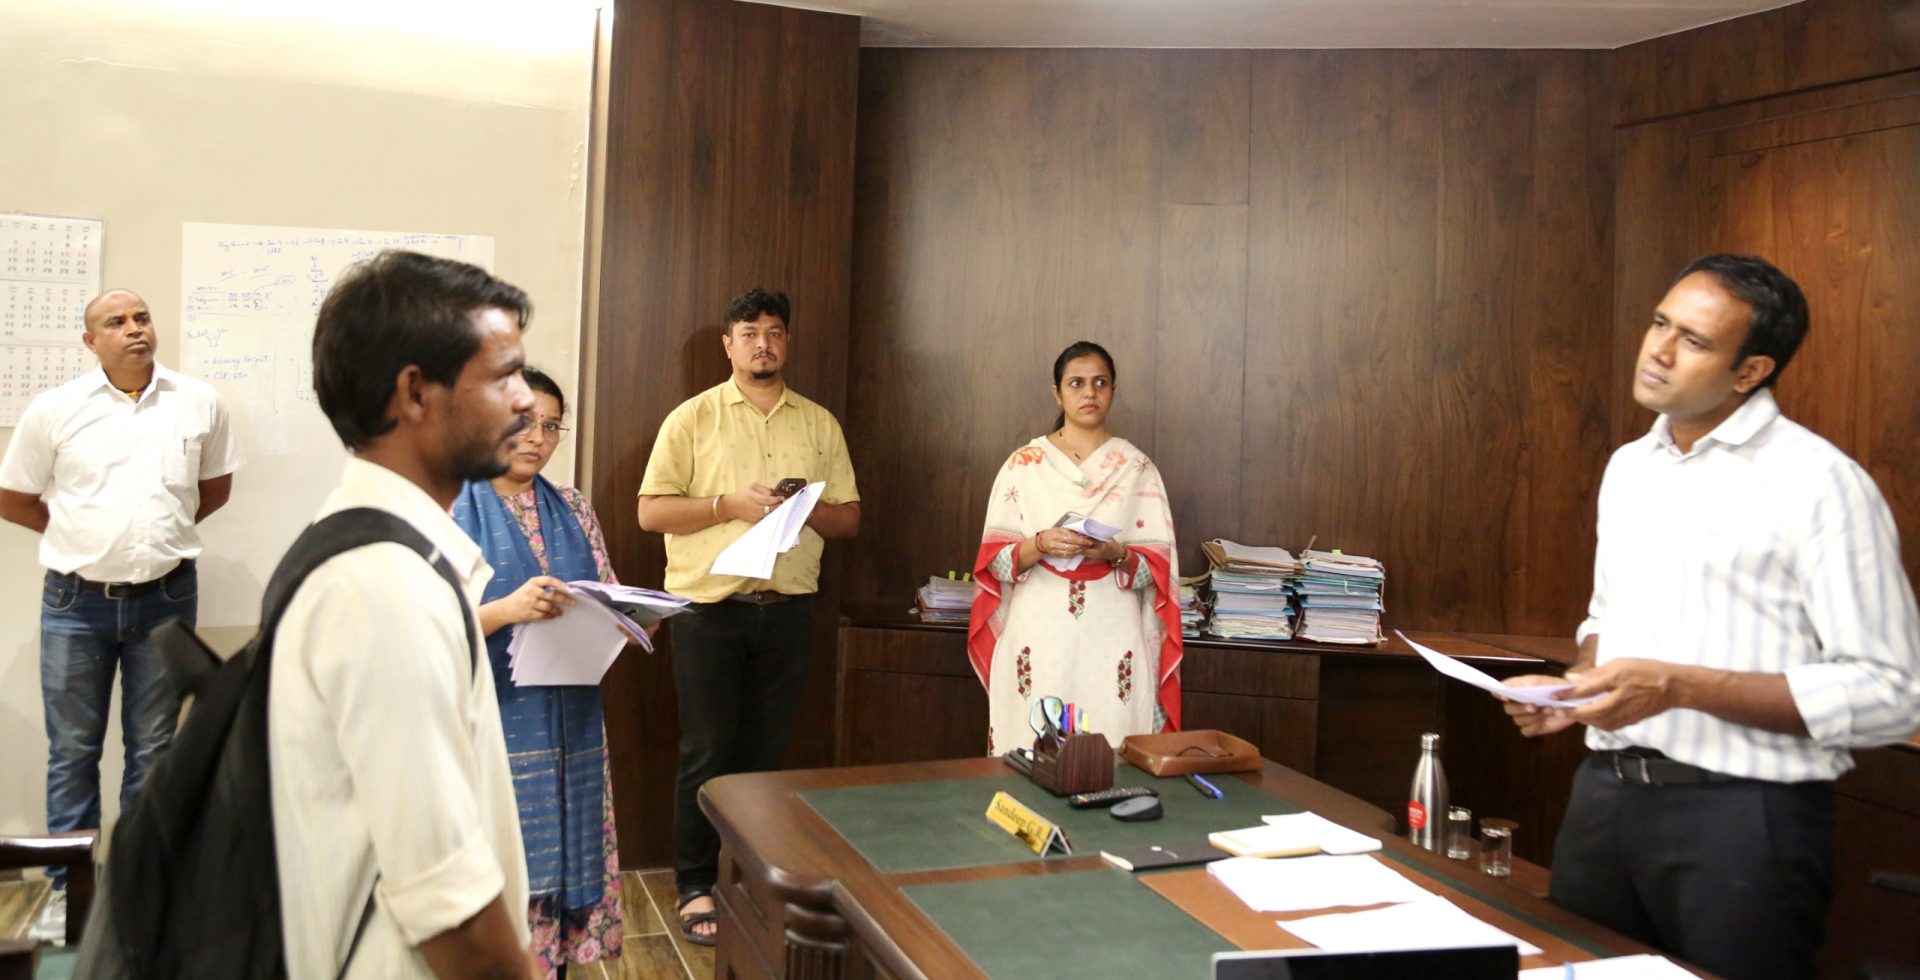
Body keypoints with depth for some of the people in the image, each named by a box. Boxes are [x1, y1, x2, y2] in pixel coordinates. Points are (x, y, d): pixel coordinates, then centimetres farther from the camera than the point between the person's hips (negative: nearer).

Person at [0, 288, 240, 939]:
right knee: (72, 750, 8)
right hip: (75, 601, -1)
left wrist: (158, 531, 7)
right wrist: (83, 537, 5)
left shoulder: (199, 403, -1)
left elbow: (216, 486, 13)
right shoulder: (54, 409, -4)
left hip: (166, 600, 1)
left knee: (153, 748, 10)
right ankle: (68, 886, 21)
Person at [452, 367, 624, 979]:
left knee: (564, 867, 10)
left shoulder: (573, 509, 11)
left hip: (569, 728, 5)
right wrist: (506, 610, -25)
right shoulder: (452, 509, -3)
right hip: (489, 726, -4)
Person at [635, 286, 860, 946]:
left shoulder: (819, 424, 11)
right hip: (709, 607, -3)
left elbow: (849, 519, 11)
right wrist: (730, 504, -15)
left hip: (787, 609, 3)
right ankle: (695, 888, 14)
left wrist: (808, 509, -9)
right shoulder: (693, 418, 2)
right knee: (707, 754, 2)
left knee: (767, 752, 8)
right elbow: (651, 512, -4)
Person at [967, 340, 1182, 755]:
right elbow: (994, 560, 2)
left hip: (1113, 644, 0)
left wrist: (1116, 555, -16)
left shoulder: (1136, 467, 6)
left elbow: (1159, 567, 4)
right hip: (1039, 640, 0)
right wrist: (1041, 545, -17)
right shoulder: (1024, 464, 5)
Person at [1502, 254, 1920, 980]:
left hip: (1741, 815, -6)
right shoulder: (1628, 466, 10)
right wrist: (1574, 684, 2)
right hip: (1604, 793, 6)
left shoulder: (1819, 482, -12)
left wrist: (1682, 687, -22)